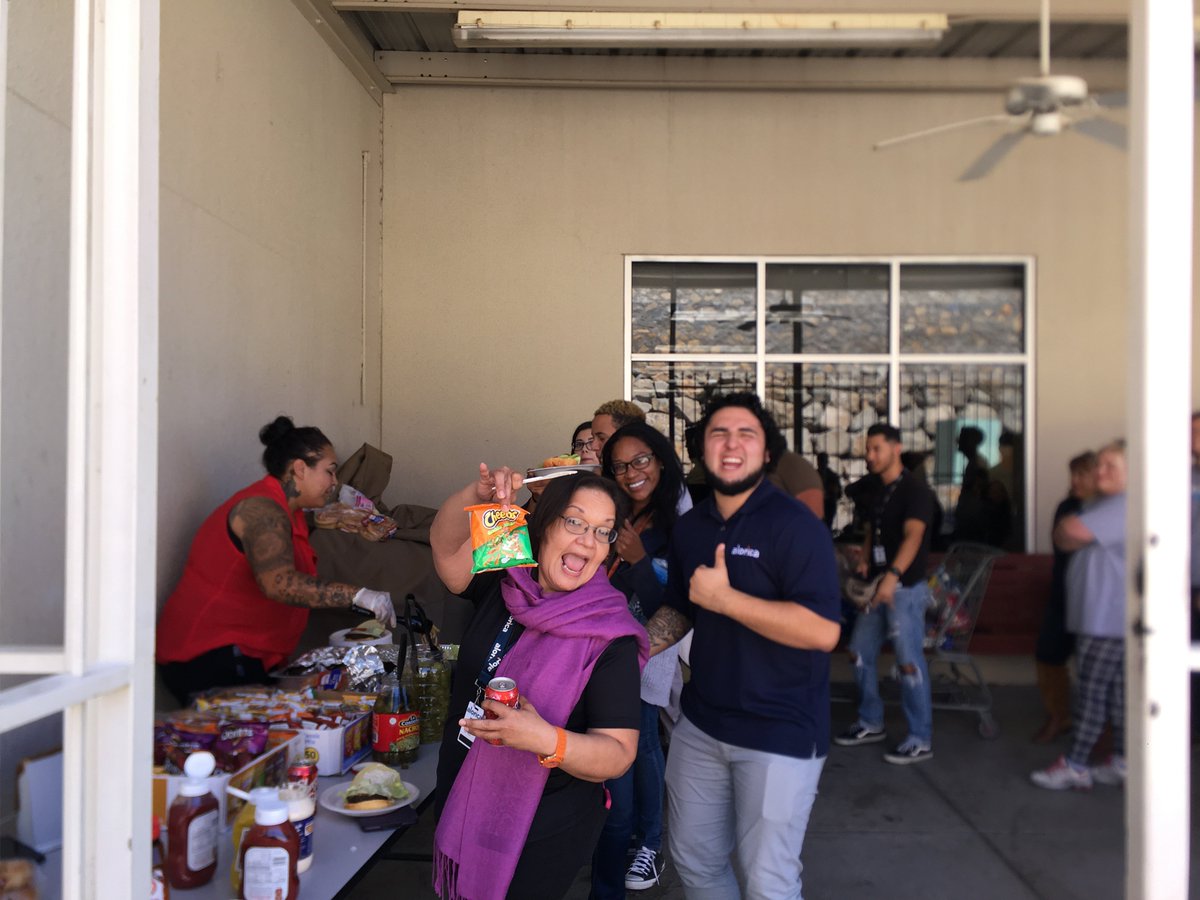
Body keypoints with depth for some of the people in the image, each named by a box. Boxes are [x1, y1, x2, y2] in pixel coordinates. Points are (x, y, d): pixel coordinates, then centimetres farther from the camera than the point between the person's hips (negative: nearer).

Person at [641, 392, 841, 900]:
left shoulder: (794, 525, -18)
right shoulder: (689, 528, 5)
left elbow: (822, 631, -27)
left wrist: (723, 597, -25)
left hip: (779, 733, -6)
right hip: (700, 723, 7)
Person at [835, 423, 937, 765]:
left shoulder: (914, 490, -11)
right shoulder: (879, 492, 15)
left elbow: (913, 535, -24)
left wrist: (893, 576, -37)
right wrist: (864, 562, 6)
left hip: (905, 588, -9)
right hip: (878, 586, 9)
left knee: (909, 662, -7)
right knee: (860, 653, 12)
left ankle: (920, 740, 3)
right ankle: (871, 724, 27)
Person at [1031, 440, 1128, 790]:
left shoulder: (1126, 505, -16)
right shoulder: (1101, 505, 18)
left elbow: (1072, 531, -24)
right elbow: (1062, 538, 15)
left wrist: (1067, 531, -3)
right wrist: (1072, 537, -6)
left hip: (1110, 619, -10)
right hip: (1098, 616, 10)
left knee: (1093, 690, -4)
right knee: (1115, 690, 14)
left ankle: (1075, 766, 2)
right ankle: (1121, 762, 22)